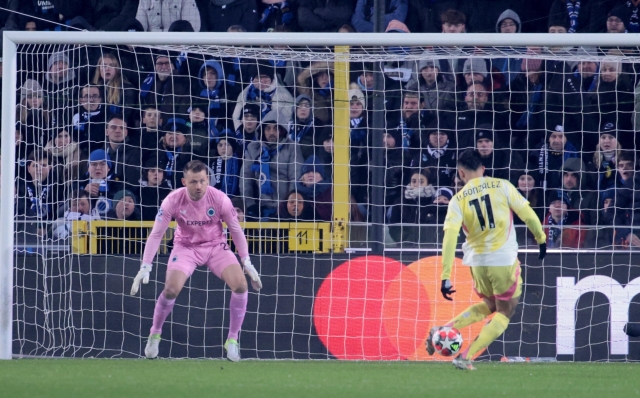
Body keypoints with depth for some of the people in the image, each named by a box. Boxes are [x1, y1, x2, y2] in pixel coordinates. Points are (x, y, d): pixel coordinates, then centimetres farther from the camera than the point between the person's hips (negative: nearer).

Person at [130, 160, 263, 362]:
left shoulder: (219, 199, -20)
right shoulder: (173, 201, -21)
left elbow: (236, 230, -6)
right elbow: (156, 234, -13)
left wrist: (247, 263, -5)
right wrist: (145, 267, -18)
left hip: (216, 246, 1)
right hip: (186, 246, -1)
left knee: (240, 285, -20)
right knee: (171, 289, -23)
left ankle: (232, 340, -1)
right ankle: (154, 334, 5)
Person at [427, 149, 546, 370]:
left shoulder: (458, 201, -2)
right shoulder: (502, 187, -3)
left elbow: (450, 237, -11)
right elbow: (527, 213, -1)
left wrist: (446, 277, -13)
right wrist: (541, 238, 17)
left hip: (477, 263, 3)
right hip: (505, 260, -3)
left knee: (489, 305, 27)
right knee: (504, 313, 12)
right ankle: (466, 357, 0)